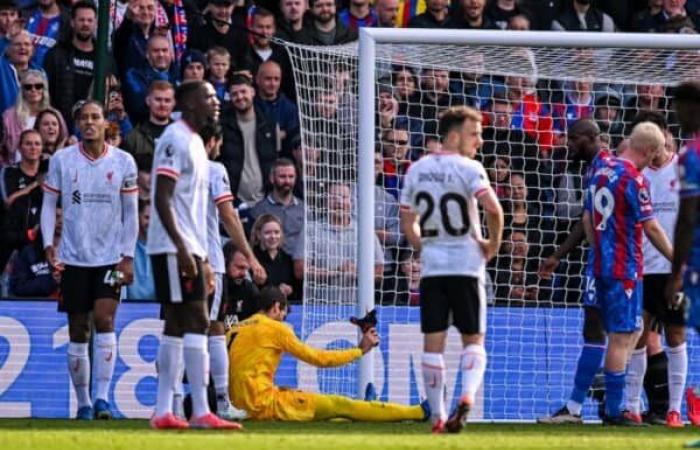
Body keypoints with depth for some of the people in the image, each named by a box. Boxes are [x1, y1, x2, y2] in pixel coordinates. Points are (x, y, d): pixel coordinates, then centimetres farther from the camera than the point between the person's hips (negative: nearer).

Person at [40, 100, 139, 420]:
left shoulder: (123, 162, 1)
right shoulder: (61, 160, 1)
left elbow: (131, 213, 4)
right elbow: (49, 204, 6)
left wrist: (128, 256, -3)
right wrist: (49, 244, -7)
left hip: (111, 257, -1)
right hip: (74, 258, 1)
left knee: (104, 319, -17)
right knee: (78, 331, 3)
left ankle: (102, 397, -18)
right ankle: (83, 403, 12)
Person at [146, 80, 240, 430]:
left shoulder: (193, 142, 19)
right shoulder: (175, 139, -11)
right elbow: (162, 198, -18)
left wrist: (202, 258, 22)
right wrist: (182, 249, -23)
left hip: (188, 249, 10)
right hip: (174, 248, -10)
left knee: (176, 327, 8)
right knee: (195, 322, -13)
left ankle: (163, 412, 9)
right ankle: (201, 412, -15)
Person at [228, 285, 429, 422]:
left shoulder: (235, 330, 16)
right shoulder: (274, 328, -5)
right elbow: (317, 358, -1)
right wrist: (360, 349, 7)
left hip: (245, 405, 8)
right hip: (266, 402, -8)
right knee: (339, 405, -5)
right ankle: (419, 412, -3)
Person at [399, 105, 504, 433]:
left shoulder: (417, 170, 9)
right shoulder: (468, 168, -8)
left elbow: (407, 222, 13)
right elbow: (493, 208, -21)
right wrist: (493, 243, -7)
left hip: (431, 267, 4)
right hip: (466, 264, -4)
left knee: (433, 342, 5)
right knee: (473, 339, 6)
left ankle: (438, 416, 4)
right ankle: (467, 397, -17)